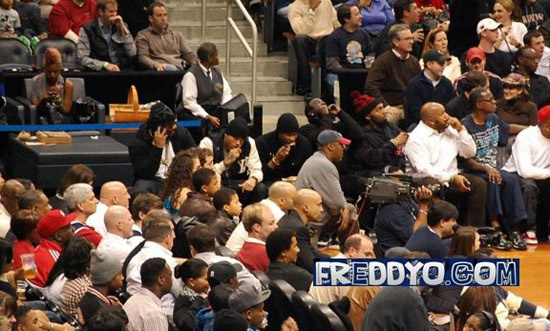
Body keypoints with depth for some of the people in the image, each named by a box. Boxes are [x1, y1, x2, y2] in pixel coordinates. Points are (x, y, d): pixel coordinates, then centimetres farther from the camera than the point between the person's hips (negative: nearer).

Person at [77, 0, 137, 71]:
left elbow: (132, 54, 4)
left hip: (122, 72, 2)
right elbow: (83, 58, -6)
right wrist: (105, 65, -18)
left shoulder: (120, 27, 13)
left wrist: (122, 28, -1)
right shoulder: (87, 30, 1)